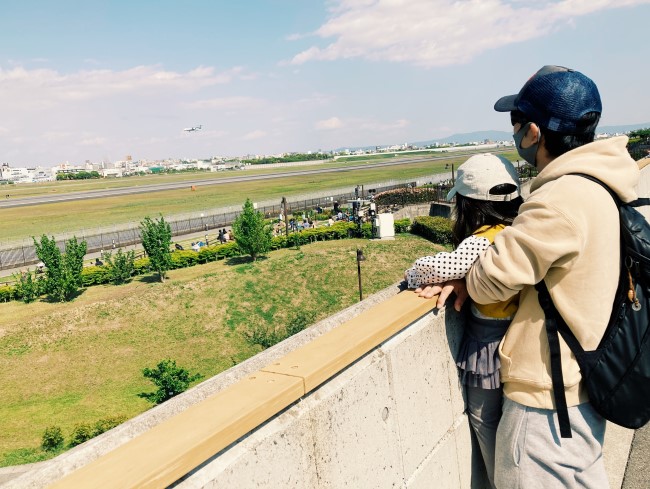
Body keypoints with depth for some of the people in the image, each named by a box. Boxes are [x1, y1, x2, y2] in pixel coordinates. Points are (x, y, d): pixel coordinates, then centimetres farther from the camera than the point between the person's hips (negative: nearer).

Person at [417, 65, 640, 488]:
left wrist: (469, 281, 1)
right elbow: (531, 250, 5)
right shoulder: (594, 187, 3)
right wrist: (469, 277, -9)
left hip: (547, 400, -9)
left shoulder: (562, 200, -28)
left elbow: (493, 279, -22)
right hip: (582, 386, 9)